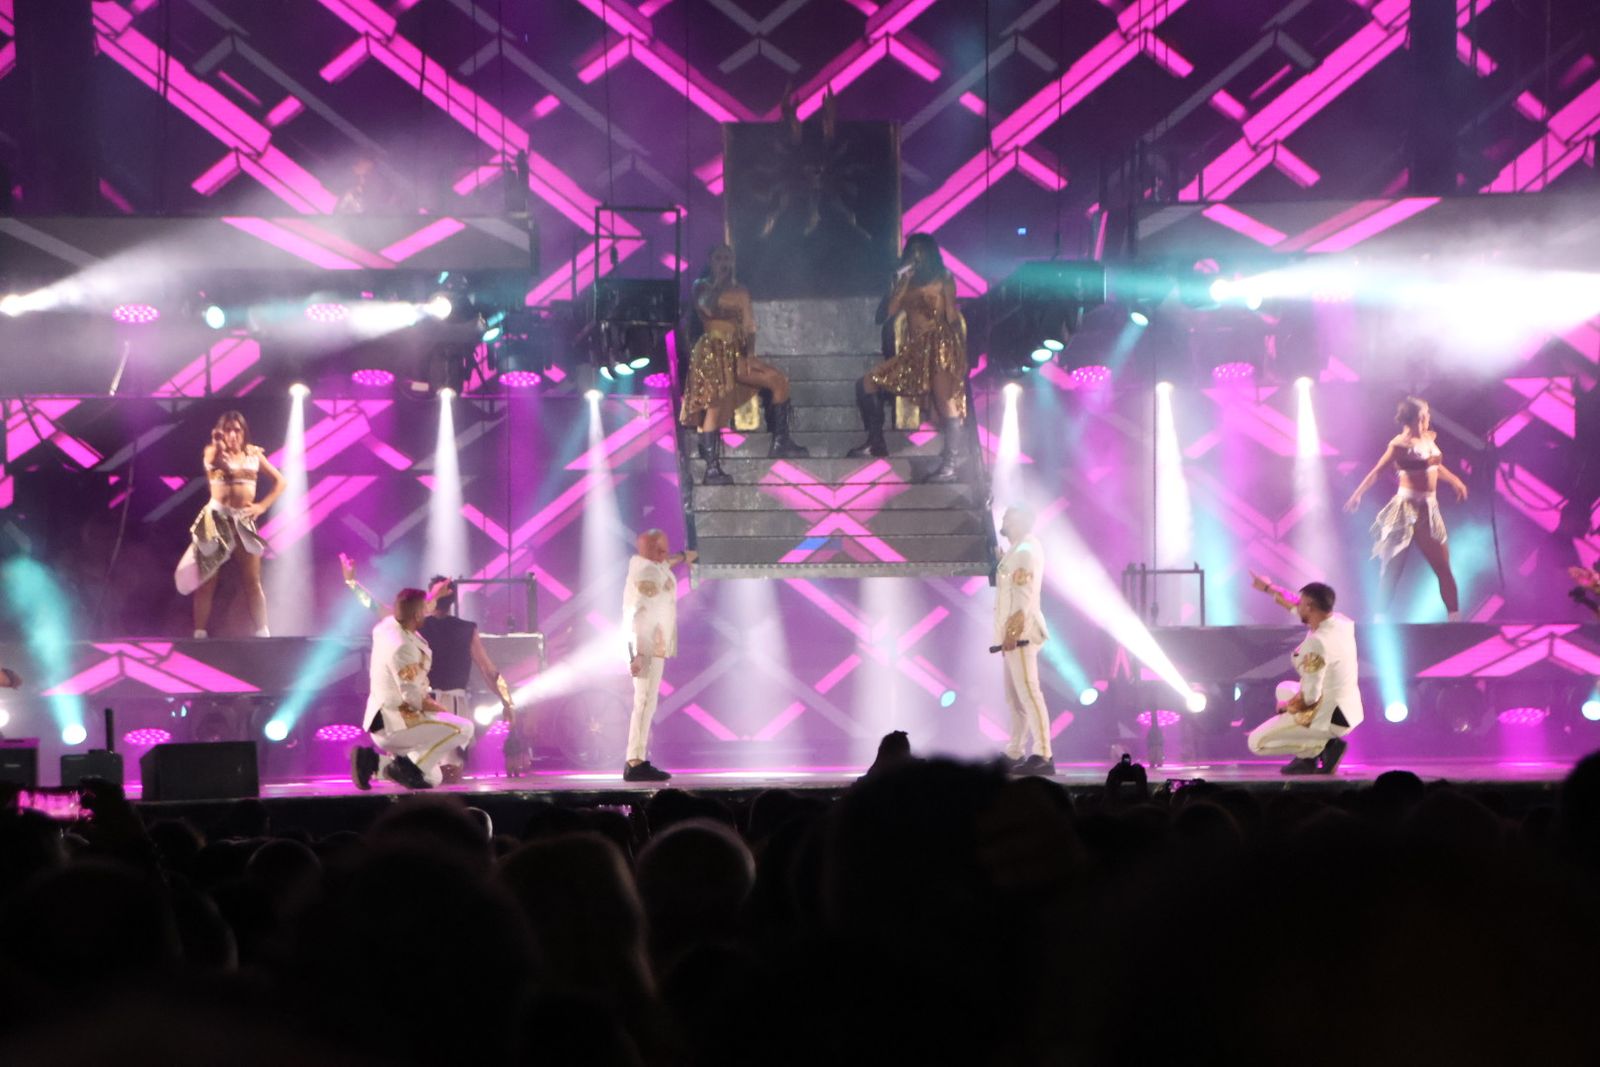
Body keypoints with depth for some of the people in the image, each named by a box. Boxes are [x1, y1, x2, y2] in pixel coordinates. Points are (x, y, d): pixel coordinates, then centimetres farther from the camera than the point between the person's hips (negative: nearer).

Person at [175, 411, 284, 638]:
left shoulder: (253, 454, 9)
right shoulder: (213, 452, 2)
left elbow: (279, 481, 12)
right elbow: (213, 463, -22)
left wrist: (263, 505, 2)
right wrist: (218, 444, -35)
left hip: (244, 520, 2)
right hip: (216, 517, -2)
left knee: (253, 581, 1)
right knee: (207, 579, -4)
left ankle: (263, 634, 4)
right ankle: (200, 635, -5)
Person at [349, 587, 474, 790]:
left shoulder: (387, 627, 3)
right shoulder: (403, 647, -24)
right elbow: (413, 698, -25)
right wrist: (441, 709, -8)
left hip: (383, 722, 10)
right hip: (396, 725, -10)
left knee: (433, 779, 16)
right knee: (463, 728, -16)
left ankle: (372, 760, 6)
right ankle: (411, 767, -14)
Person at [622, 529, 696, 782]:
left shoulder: (642, 563, 14)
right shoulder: (647, 574, -15)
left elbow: (662, 563, 40)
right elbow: (639, 614, -25)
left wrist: (682, 557, 59)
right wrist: (639, 653, -33)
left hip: (650, 646, 11)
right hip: (648, 646, -11)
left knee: (646, 702, 10)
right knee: (646, 702, -14)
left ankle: (636, 761, 9)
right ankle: (636, 764, -19)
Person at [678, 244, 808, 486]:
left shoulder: (741, 292, 16)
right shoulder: (702, 287, 6)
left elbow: (750, 326, 9)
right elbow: (707, 308, -15)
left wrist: (750, 354, -6)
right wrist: (717, 282, -6)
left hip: (737, 353, 5)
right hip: (712, 352, -5)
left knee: (779, 379, -13)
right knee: (715, 406, -19)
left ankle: (780, 441, -11)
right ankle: (712, 466, -22)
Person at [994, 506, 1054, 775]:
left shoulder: (1026, 551, -11)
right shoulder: (1016, 551, 19)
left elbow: (1025, 595, -19)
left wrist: (1013, 631, -23)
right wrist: (1006, 634, 21)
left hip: (1021, 632, -10)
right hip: (1013, 634, 10)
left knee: (1028, 693, -14)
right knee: (1015, 698, 13)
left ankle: (1043, 756, -18)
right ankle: (1014, 755, 19)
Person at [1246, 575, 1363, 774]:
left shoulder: (1317, 642, -26)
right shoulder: (1340, 622, 0)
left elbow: (1309, 696, -25)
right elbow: (1300, 608, 20)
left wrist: (1287, 705, -3)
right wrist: (1268, 588, 31)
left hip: (1328, 718, -9)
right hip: (1348, 710, 9)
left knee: (1257, 742, 1)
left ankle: (1323, 747, -5)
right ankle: (1308, 756, 16)